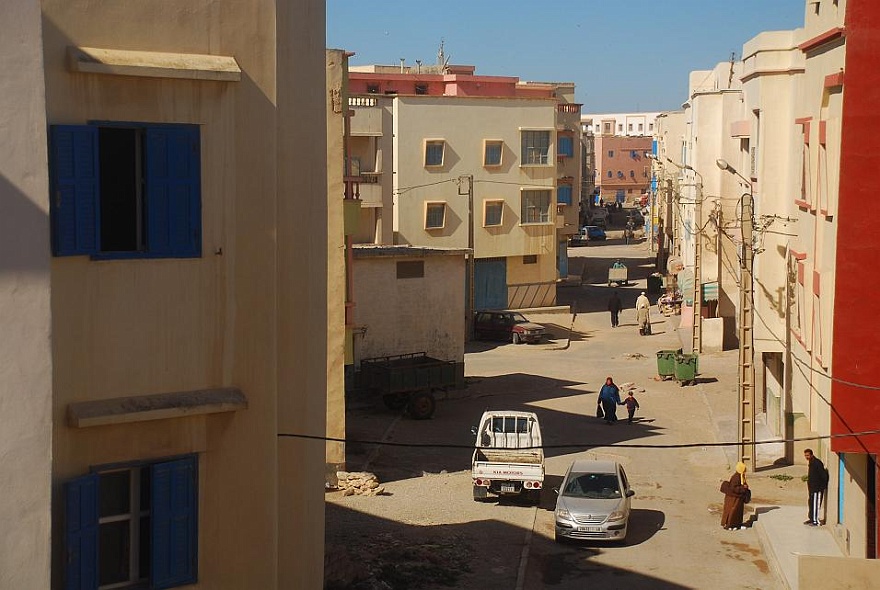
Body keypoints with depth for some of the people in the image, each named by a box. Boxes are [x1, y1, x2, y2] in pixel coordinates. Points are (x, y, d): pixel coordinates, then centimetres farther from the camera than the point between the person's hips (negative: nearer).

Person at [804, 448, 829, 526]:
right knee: (810, 503, 16)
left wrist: (824, 486, -15)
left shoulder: (817, 463, -18)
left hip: (817, 488, -10)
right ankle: (811, 519, 26)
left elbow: (824, 475, -19)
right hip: (812, 487, 10)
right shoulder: (810, 463, 12)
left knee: (815, 504, -6)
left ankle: (815, 521, -3)